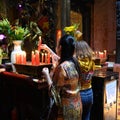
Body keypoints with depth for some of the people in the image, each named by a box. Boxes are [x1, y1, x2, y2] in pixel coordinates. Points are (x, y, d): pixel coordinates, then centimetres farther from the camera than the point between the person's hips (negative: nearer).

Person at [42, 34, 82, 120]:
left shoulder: (62, 67, -25)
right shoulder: (74, 62, -2)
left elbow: (54, 90, -20)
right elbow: (60, 60, 19)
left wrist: (46, 74, -7)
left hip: (67, 107, -7)